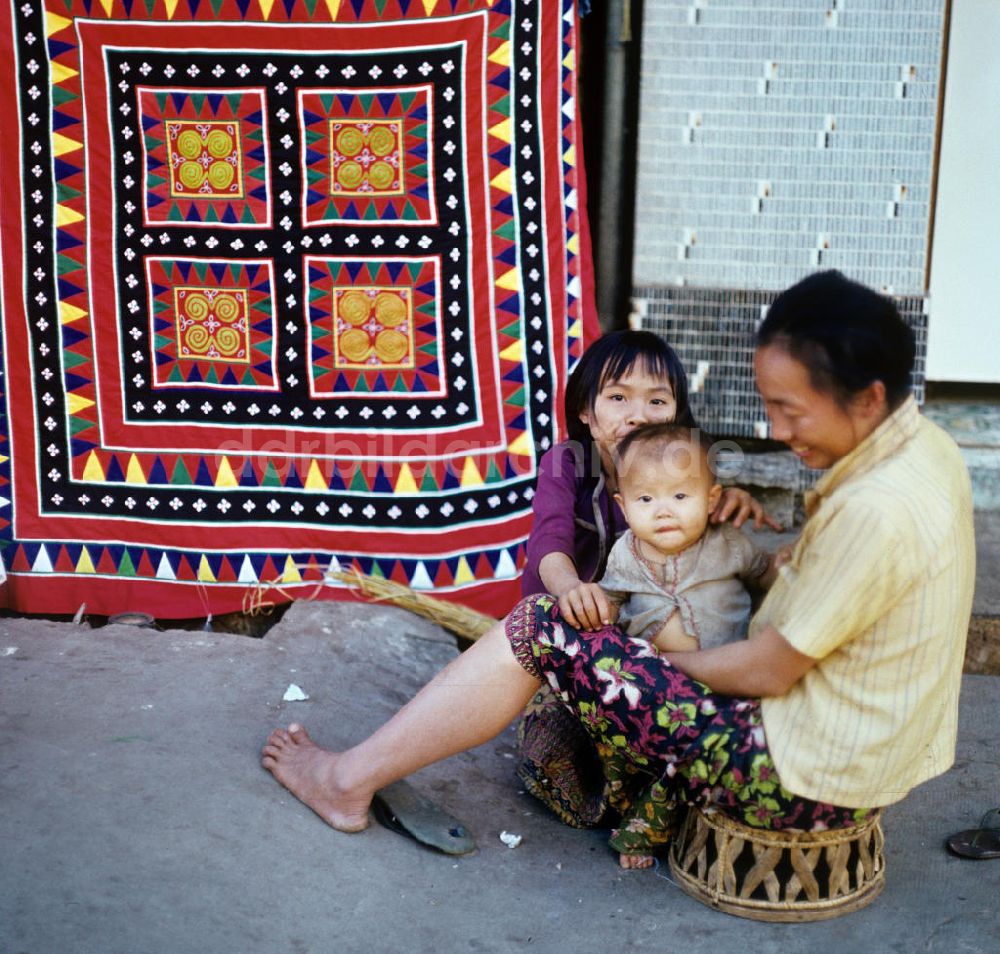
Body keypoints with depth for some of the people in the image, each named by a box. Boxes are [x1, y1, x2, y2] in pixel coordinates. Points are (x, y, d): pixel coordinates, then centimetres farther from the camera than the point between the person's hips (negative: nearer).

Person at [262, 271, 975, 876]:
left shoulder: (876, 510, -28)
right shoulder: (924, 449, 2)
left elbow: (769, 669, -19)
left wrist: (660, 659, -3)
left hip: (806, 777, -10)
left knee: (542, 633, -9)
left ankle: (350, 782, 5)